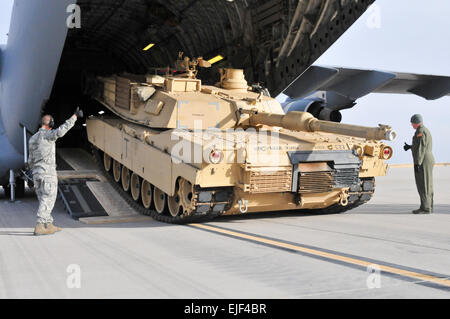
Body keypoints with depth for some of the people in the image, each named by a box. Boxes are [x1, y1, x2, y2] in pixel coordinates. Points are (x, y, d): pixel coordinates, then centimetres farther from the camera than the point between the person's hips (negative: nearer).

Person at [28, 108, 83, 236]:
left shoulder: (32, 139, 17)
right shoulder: (47, 134, -6)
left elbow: (30, 162, 18)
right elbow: (61, 130, -27)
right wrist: (75, 116, -23)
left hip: (36, 173, 8)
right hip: (48, 173, -8)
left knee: (44, 200, 15)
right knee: (47, 200, -6)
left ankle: (49, 225, 21)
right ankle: (39, 227, -13)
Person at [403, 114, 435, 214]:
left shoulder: (420, 131, -14)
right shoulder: (425, 130, 18)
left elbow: (421, 148, -20)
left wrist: (417, 163, -21)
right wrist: (410, 147, 20)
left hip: (422, 161, -10)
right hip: (428, 161, 10)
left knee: (423, 185, -8)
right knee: (427, 185, 12)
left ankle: (425, 208, -6)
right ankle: (428, 207, 16)